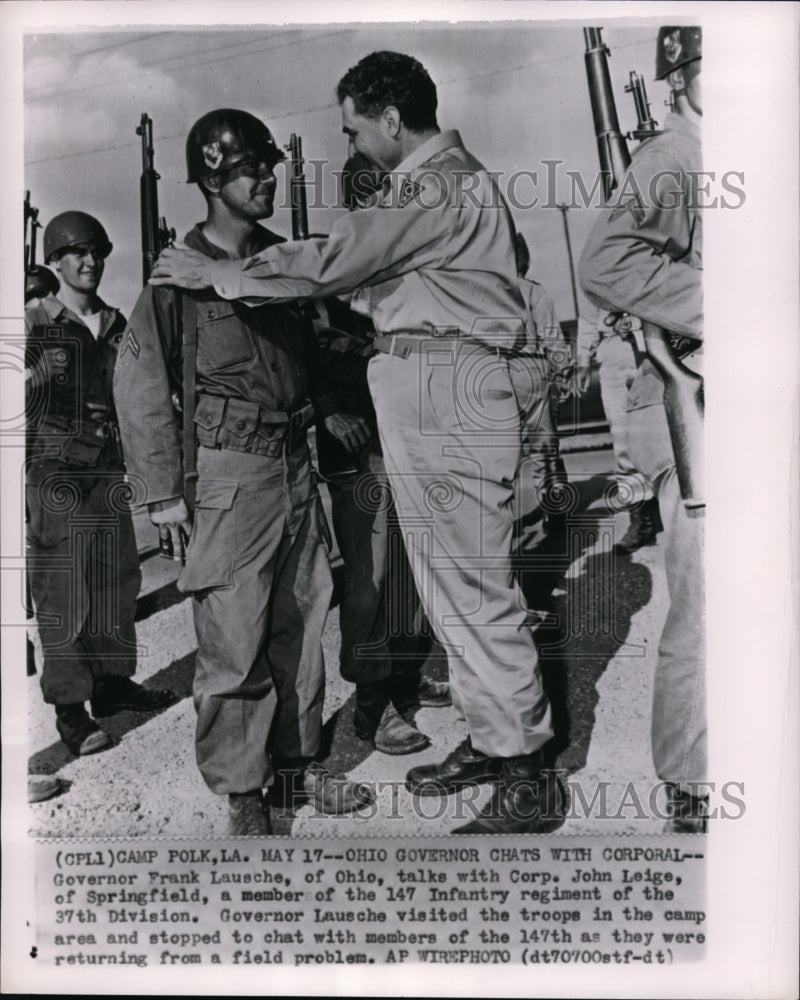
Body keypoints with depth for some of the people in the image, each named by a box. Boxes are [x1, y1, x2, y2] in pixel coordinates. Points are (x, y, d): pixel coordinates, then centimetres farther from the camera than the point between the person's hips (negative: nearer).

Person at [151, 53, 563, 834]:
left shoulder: (443, 182, -10)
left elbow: (332, 262, -14)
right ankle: (489, 740, 25)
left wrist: (215, 273, -5)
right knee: (446, 582, 13)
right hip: (412, 389, 10)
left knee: (472, 586, -7)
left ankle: (528, 781, 3)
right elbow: (370, 275, 20)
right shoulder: (424, 184, 22)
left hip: (444, 385, -10)